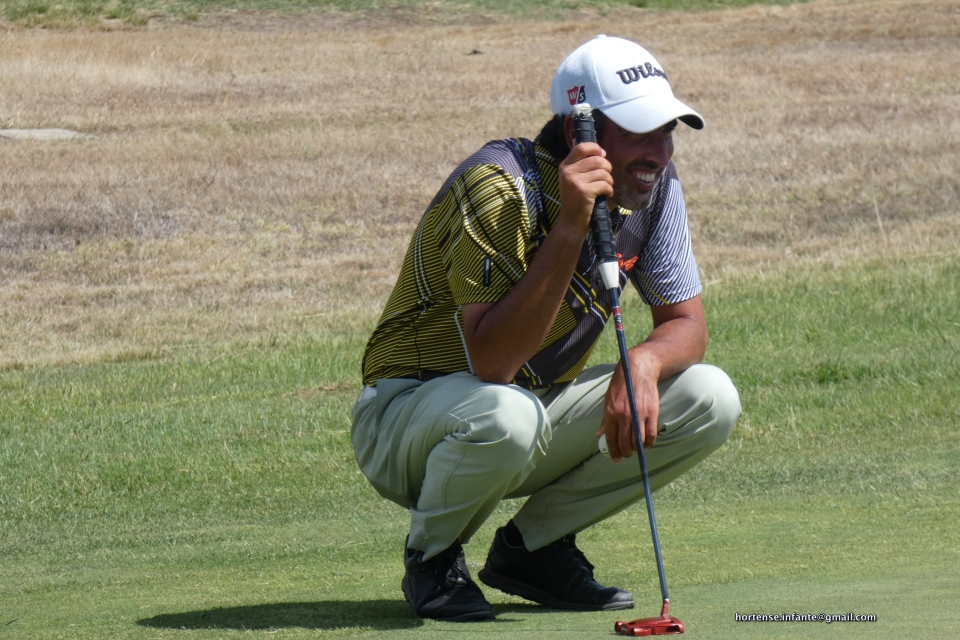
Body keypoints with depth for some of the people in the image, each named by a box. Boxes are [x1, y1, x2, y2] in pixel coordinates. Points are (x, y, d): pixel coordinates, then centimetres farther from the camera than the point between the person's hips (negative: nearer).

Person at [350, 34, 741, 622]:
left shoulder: (654, 187, -6)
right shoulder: (502, 189, -28)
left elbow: (686, 324, 0)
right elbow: (490, 362, -36)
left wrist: (643, 362, -25)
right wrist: (568, 229, -42)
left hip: (543, 406, 7)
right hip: (406, 413, -7)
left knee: (710, 400, -11)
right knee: (505, 415, -41)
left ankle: (533, 546, 3)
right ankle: (433, 558, -8)